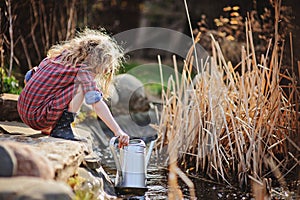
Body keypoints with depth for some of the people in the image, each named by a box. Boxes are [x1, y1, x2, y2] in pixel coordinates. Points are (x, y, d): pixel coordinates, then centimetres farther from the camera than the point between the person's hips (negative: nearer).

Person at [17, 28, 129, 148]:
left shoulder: (60, 54, 13)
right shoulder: (82, 69, -11)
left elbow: (28, 77, 18)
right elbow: (97, 103, -21)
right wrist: (118, 131, -23)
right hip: (38, 117, -9)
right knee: (82, 86, -10)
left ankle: (48, 128, 17)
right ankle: (62, 128, -8)